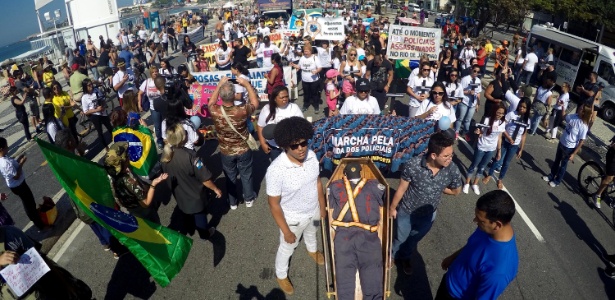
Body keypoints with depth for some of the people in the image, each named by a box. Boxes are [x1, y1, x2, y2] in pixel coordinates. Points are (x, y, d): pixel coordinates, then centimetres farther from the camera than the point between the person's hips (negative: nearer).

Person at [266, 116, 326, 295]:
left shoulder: (311, 156, -21)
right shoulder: (276, 170, -37)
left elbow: (317, 182, -2)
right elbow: (274, 204, -25)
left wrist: (322, 206, 8)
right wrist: (286, 231, -17)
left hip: (313, 210, 5)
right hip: (293, 217, -5)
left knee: (311, 232, 36)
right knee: (287, 248, 23)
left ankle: (312, 250, 72)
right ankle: (281, 275, 54)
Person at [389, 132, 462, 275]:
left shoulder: (453, 170, -27)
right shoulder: (412, 165, -33)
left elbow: (456, 191, -4)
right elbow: (401, 188, -16)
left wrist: (436, 188, -7)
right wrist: (392, 207, -3)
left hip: (428, 215, 2)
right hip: (406, 211, -2)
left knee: (414, 240, 29)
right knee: (400, 238, 24)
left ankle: (405, 257, 60)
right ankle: (392, 256, 57)